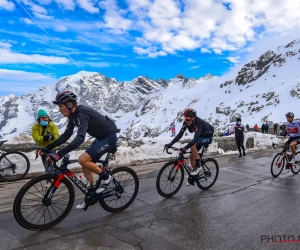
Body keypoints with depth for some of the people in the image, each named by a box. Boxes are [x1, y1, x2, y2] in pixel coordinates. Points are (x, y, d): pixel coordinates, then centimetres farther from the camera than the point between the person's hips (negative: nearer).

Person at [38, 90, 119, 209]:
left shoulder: (82, 113, -27)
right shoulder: (73, 115, 1)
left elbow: (80, 138, -39)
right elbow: (66, 135, 5)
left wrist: (59, 154, -44)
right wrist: (47, 147, -1)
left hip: (109, 137, -9)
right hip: (101, 137, 10)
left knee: (83, 160, -20)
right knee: (86, 167, 10)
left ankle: (105, 177, 1)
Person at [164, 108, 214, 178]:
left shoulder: (199, 123, -36)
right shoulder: (186, 123, -17)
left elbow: (196, 138, -46)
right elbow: (180, 134, -19)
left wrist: (185, 148, -56)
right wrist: (170, 144, -28)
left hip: (207, 137, -7)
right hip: (200, 136, 7)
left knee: (192, 145, -32)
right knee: (191, 156, 1)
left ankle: (197, 166, -16)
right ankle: (195, 175, 17)